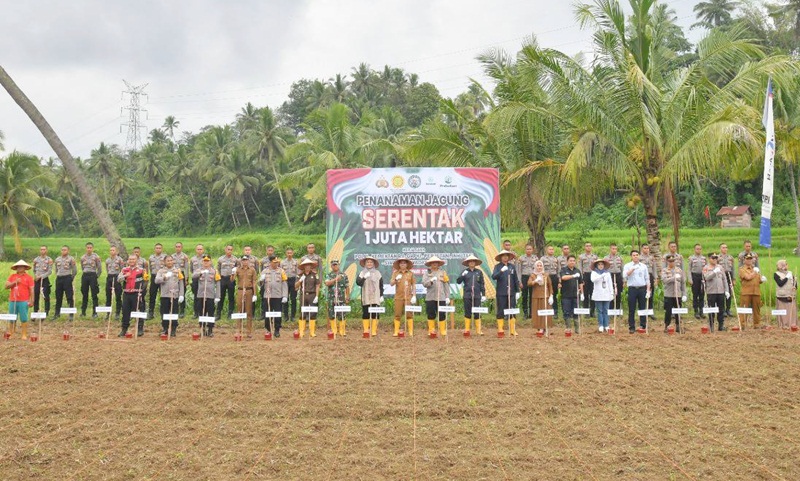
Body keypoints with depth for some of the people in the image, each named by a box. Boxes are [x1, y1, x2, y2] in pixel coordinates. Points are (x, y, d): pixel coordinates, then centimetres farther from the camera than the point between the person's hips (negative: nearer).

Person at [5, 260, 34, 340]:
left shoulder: (28, 277, 1)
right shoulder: (12, 276, 11)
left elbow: (31, 290, -2)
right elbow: (6, 286, 2)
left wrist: (31, 301, -7)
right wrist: (15, 282, -12)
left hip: (23, 302, -3)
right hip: (12, 301, 3)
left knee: (24, 319, -3)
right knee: (12, 319, 10)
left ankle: (24, 335, 2)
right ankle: (10, 334, 18)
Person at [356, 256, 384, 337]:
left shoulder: (377, 273, 9)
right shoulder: (362, 273, 6)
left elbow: (381, 285, 11)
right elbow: (358, 282, -6)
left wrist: (381, 296, 6)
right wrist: (364, 278, -21)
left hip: (375, 297, 0)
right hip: (366, 298, 0)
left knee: (375, 314, -4)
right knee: (365, 314, -1)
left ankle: (374, 330, 0)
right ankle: (366, 330, 3)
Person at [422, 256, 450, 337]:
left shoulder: (442, 272, 9)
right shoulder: (426, 273, 8)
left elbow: (446, 285, 7)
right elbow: (424, 284, -3)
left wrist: (448, 297, 1)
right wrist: (431, 281, -21)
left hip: (441, 297, 0)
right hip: (430, 297, 0)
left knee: (442, 314, -2)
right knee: (431, 314, 3)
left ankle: (443, 330, 6)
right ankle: (431, 330, 13)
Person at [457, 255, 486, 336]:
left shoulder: (479, 272, 6)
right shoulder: (465, 272, 5)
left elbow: (482, 284, 8)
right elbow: (458, 281, -1)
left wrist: (483, 295, 3)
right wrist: (462, 275, -17)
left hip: (477, 296, 0)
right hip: (467, 295, 0)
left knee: (477, 313, 1)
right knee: (467, 313, 4)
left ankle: (478, 330, 7)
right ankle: (467, 330, 12)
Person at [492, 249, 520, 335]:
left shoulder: (512, 266, 8)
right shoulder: (497, 266, 1)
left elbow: (515, 279, 11)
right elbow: (493, 276, -14)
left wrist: (517, 291, 8)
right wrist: (501, 271, -28)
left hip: (511, 292, 2)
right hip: (501, 293, -2)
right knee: (501, 311, 2)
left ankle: (513, 330, 8)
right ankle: (500, 329, 9)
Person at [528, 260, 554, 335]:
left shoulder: (546, 275, 6)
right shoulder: (533, 275, 6)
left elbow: (550, 285, 6)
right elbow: (529, 283, -9)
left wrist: (551, 295, -1)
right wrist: (535, 281, -26)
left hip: (545, 296, -1)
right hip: (536, 296, 1)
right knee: (537, 312, -2)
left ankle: (544, 328, -1)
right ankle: (539, 328, 4)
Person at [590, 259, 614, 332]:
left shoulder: (607, 273, 11)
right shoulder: (594, 272, 3)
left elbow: (610, 284, 11)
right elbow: (592, 279, -17)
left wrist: (612, 293, 5)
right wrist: (601, 276, -27)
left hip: (606, 295, 2)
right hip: (598, 295, -2)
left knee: (606, 311, 1)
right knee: (600, 311, -1)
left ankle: (606, 326, 5)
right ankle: (601, 326, 3)